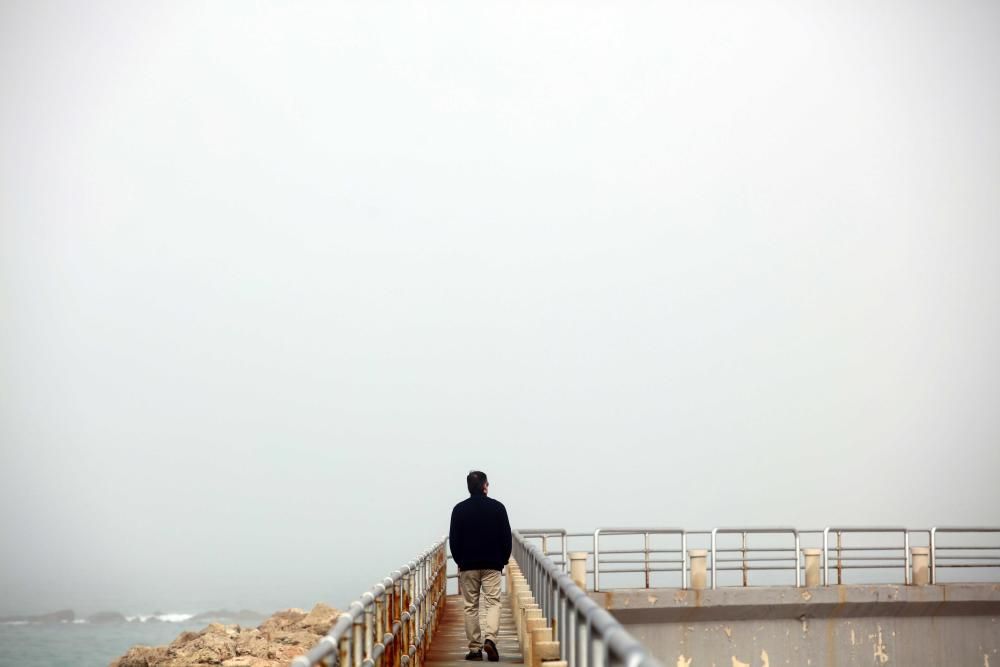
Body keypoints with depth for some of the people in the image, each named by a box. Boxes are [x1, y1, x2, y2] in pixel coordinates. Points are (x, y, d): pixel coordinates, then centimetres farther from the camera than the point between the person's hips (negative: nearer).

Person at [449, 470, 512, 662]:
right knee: (493, 603, 1)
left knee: (471, 607, 6)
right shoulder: (497, 507, -2)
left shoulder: (459, 509, -1)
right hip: (492, 565, -1)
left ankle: (475, 648, 4)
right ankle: (490, 639, -20)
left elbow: (454, 540, 1)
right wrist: (503, 560, 12)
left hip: (467, 566, 1)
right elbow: (506, 537, 0)